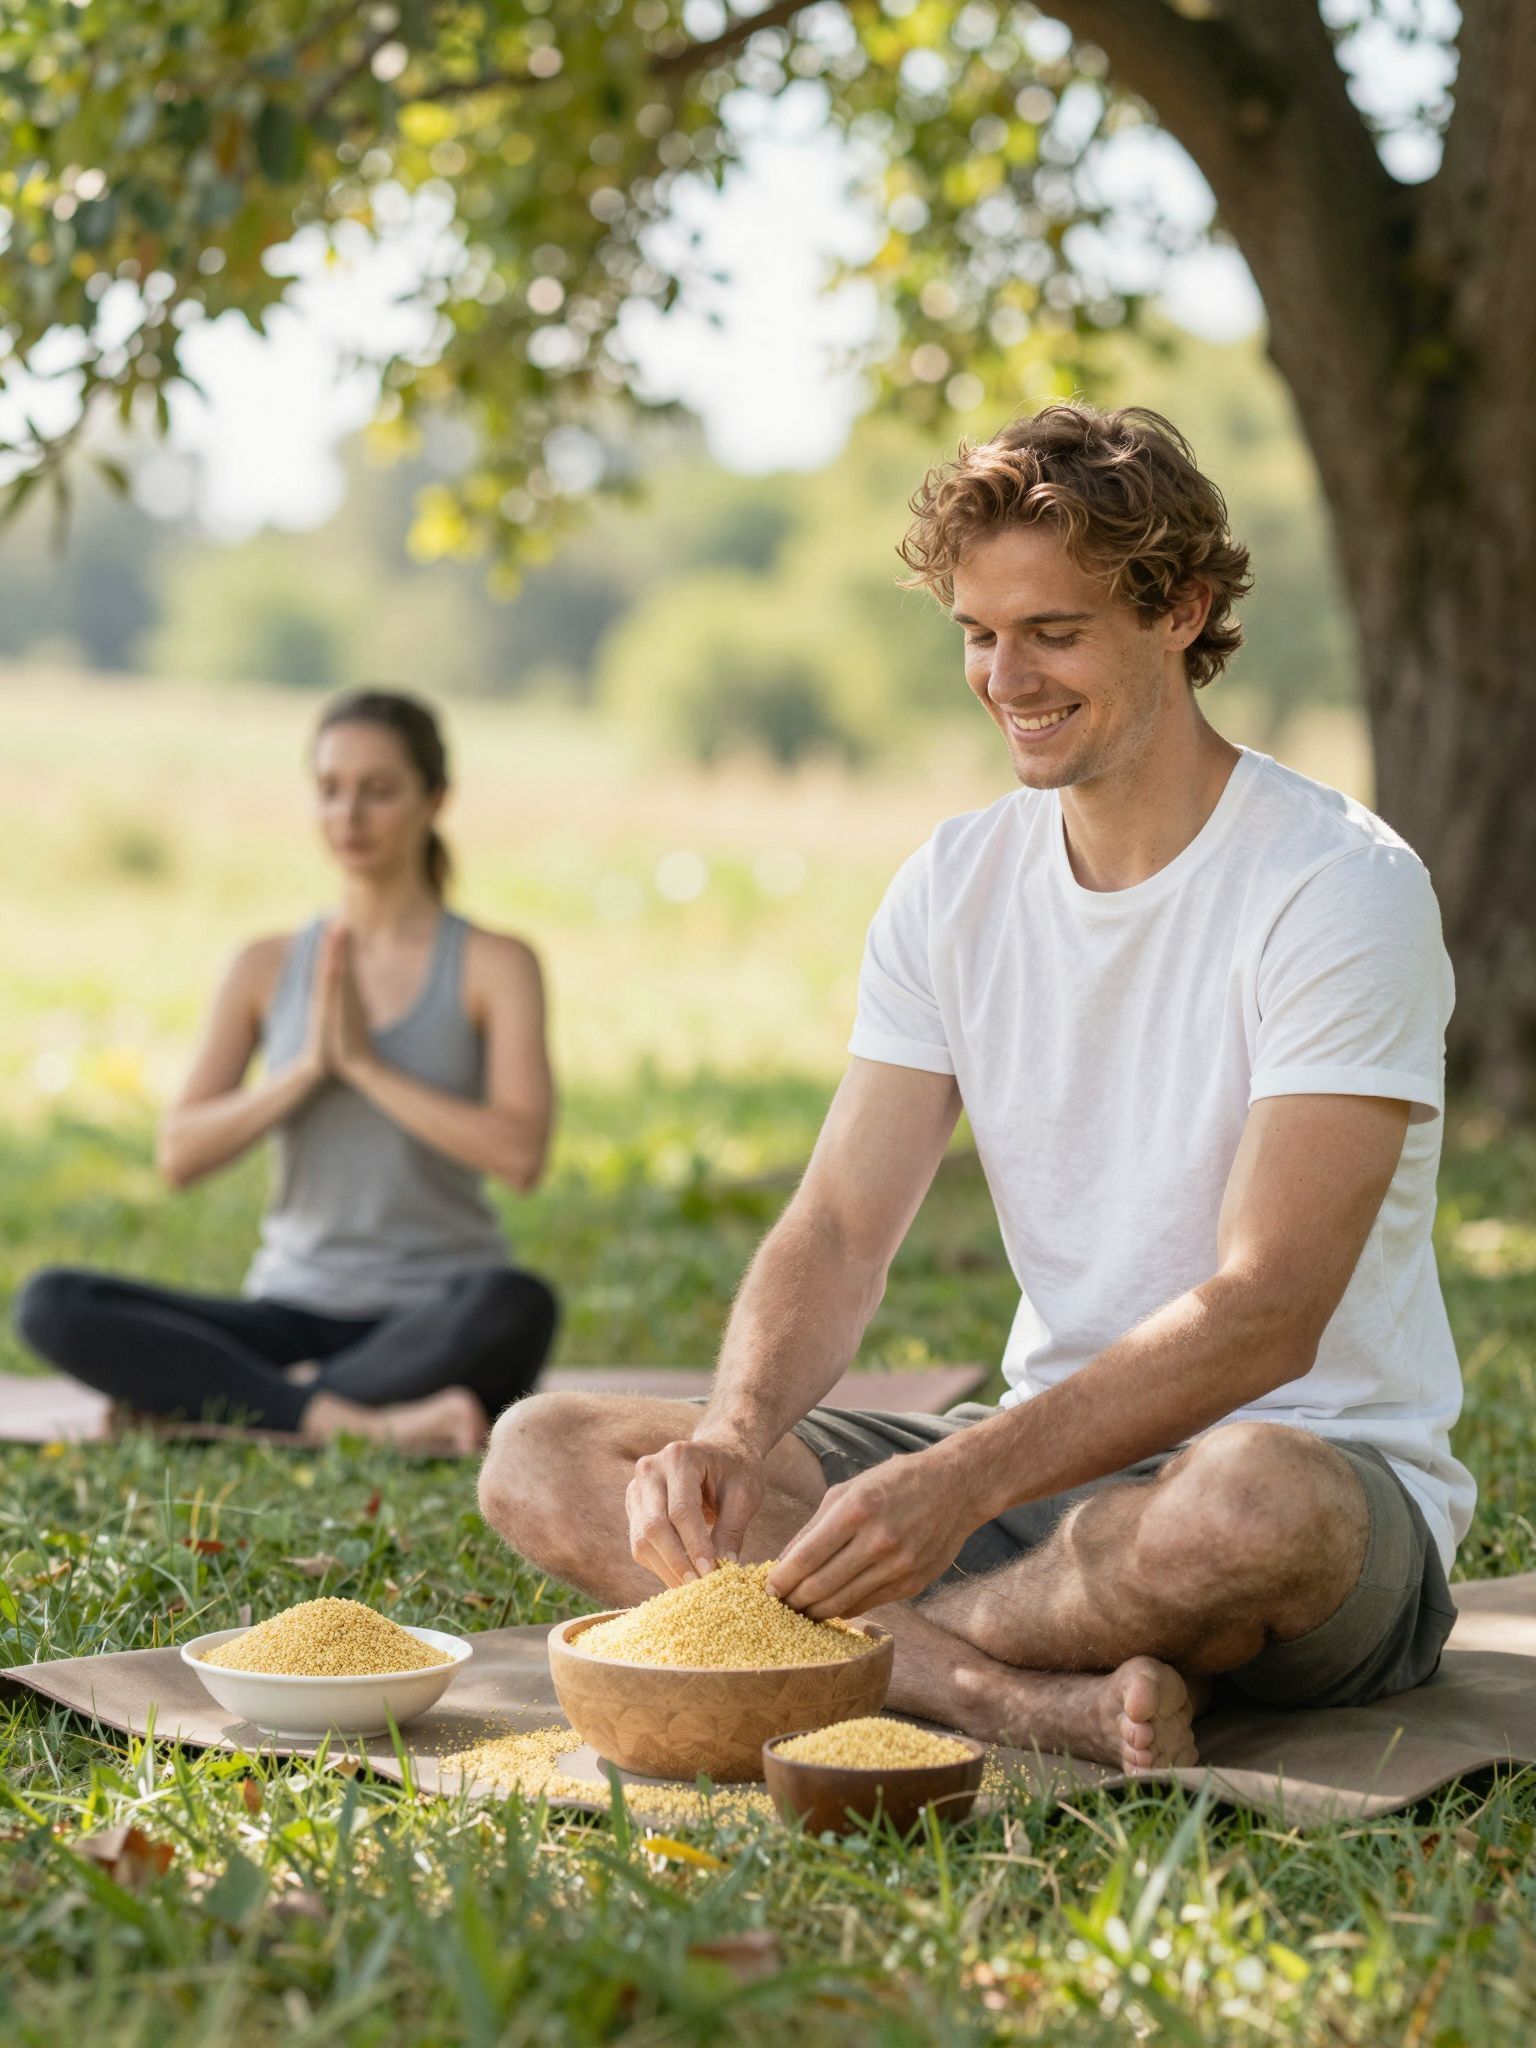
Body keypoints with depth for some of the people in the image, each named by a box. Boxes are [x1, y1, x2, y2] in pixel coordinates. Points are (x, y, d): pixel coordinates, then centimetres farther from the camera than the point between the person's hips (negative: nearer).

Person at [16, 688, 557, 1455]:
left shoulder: (493, 965, -1)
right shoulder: (266, 969, 9)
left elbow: (520, 1153, -15)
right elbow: (179, 1155, 0)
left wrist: (366, 1062, -15)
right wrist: (306, 1068, -13)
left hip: (434, 1326, -3)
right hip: (293, 1317, 3)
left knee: (516, 1308, -39)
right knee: (50, 1305, -21)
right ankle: (356, 1421, -30)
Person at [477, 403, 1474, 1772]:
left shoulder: (1339, 888, -13)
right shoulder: (955, 889, 6)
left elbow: (1266, 1314, -22)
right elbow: (840, 1227, 0)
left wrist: (965, 1480, -34)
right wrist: (729, 1439, -21)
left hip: (1330, 1469, -6)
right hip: (1049, 1467, 6)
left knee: (1257, 1503, -44)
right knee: (543, 1457, -10)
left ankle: (883, 1657, -17)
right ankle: (1033, 1699, -27)